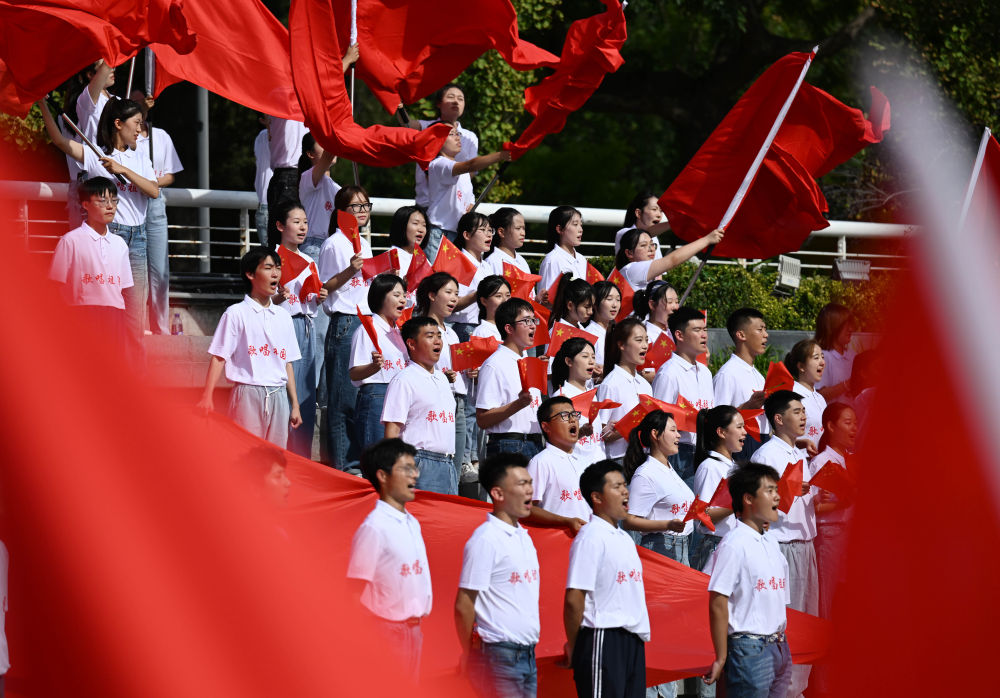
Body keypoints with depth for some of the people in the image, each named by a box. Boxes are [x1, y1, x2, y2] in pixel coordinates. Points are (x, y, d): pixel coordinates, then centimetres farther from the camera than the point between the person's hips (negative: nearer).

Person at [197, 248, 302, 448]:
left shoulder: (283, 317, 15)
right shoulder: (236, 314, -1)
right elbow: (219, 357, -5)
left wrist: (295, 405, 14)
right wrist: (207, 396, -15)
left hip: (278, 397, 5)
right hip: (248, 394, -5)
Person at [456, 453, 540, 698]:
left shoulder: (524, 537, 15)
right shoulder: (485, 540, -12)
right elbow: (463, 605, -12)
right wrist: (470, 657, -7)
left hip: (528, 655, 8)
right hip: (500, 654, -8)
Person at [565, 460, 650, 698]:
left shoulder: (624, 539, 17)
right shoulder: (590, 538, -11)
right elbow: (574, 598, -14)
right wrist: (573, 648, -8)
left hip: (632, 640, 9)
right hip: (602, 640, -9)